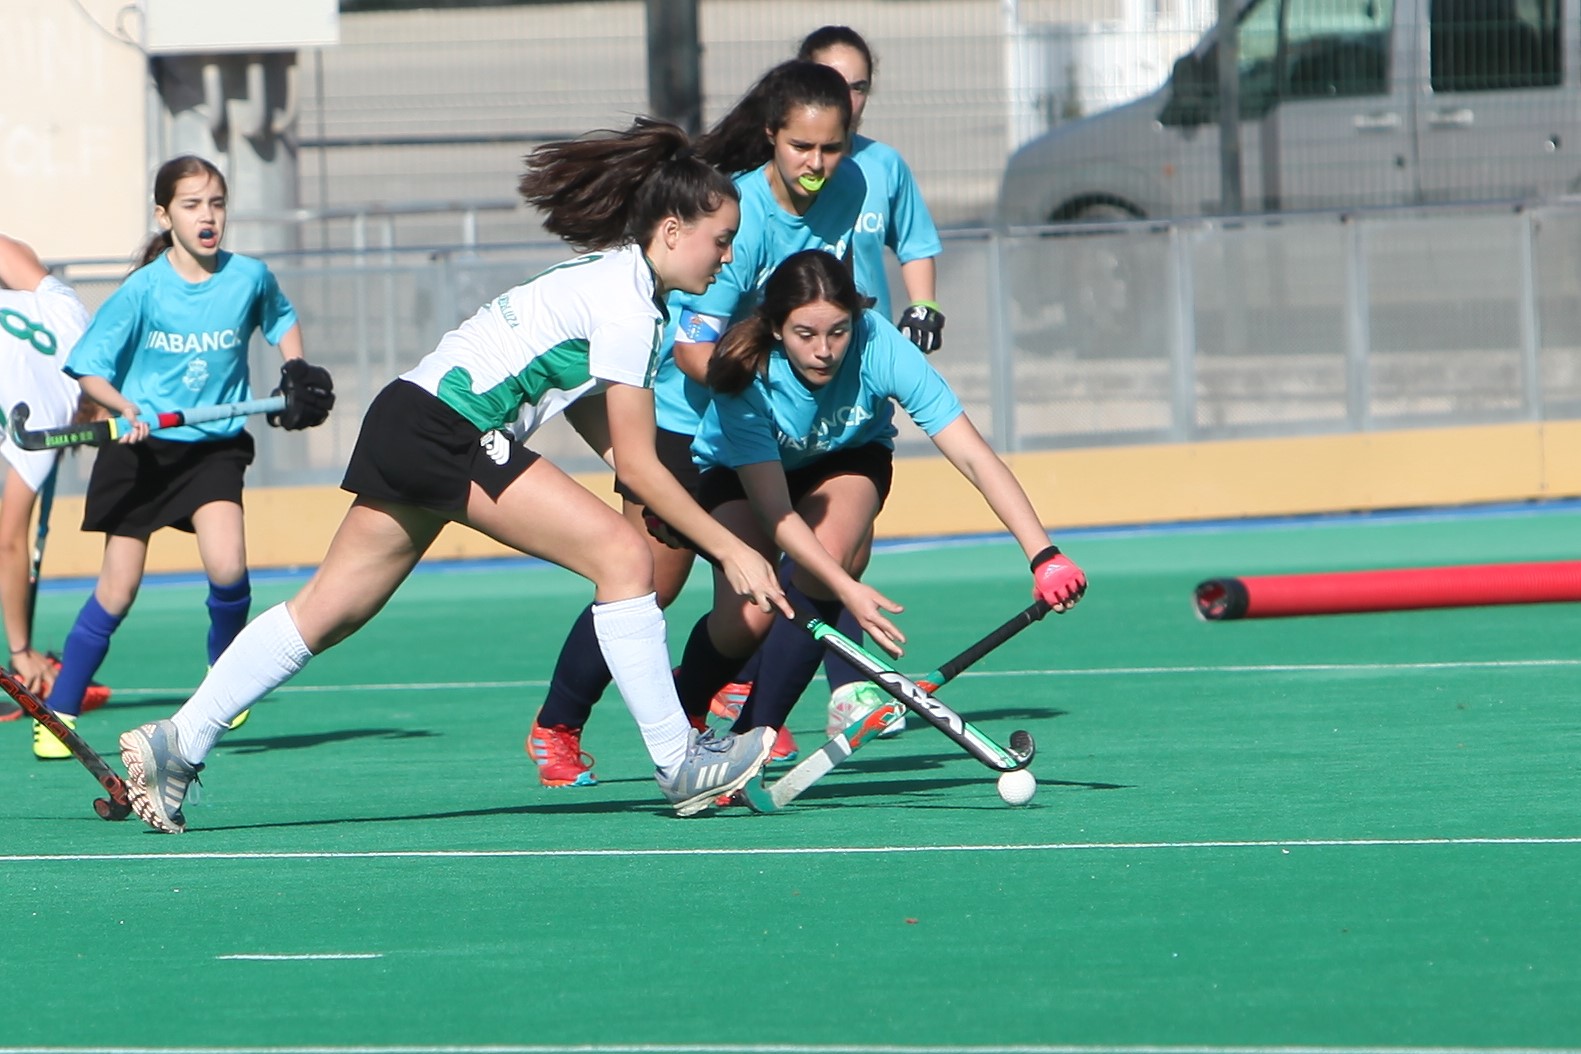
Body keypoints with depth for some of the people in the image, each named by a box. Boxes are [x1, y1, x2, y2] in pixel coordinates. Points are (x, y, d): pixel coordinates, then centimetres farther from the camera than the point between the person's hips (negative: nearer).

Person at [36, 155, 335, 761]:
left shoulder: (250, 278, -3)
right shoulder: (143, 291, -11)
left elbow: (280, 319, 21)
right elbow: (89, 369, -9)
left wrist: (297, 371, 6)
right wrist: (125, 407, -27)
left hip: (215, 445, 1)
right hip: (142, 449, -1)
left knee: (227, 568, -21)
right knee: (118, 590, -3)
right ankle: (59, 715, 9)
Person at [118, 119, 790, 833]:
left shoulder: (607, 278, 19)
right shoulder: (628, 305, -11)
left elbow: (608, 438, 19)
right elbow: (638, 464, -11)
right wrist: (727, 547, -6)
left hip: (407, 425, 10)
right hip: (445, 431, -10)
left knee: (327, 611, 10)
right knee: (623, 555, -12)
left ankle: (176, 744, 10)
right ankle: (681, 764, -9)